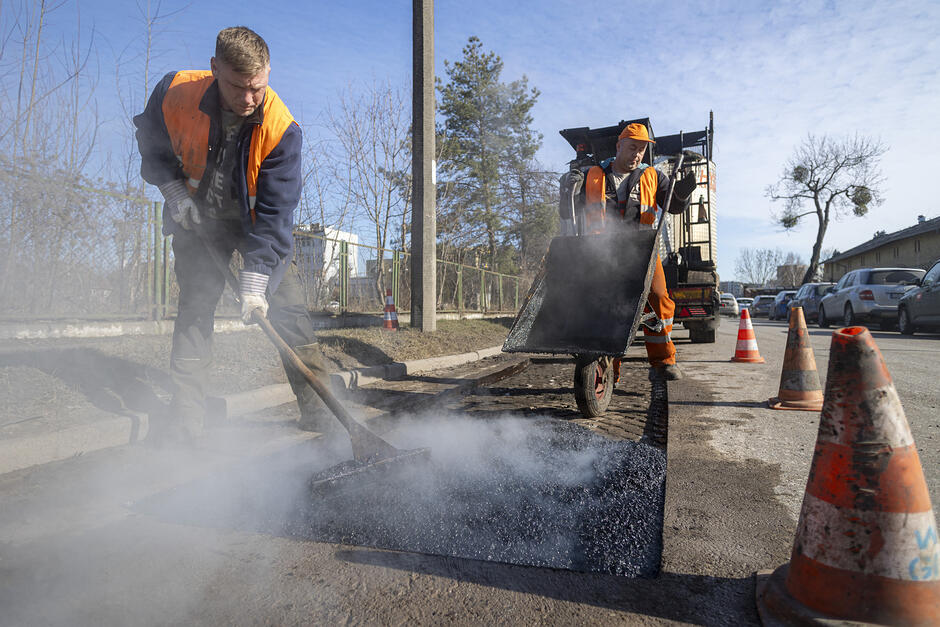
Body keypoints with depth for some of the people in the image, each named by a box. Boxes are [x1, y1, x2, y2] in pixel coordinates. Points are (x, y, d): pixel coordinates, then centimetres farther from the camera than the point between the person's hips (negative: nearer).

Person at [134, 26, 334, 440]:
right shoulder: (175, 92, -20)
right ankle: (186, 411, 10)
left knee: (287, 307, -9)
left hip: (258, 221, -2)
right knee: (194, 306, -1)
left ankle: (317, 405, 0)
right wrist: (174, 190, -13)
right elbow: (150, 142, 3)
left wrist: (254, 281, -34)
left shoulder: (282, 129, -28)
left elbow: (275, 213, -28)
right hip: (197, 217, 2)